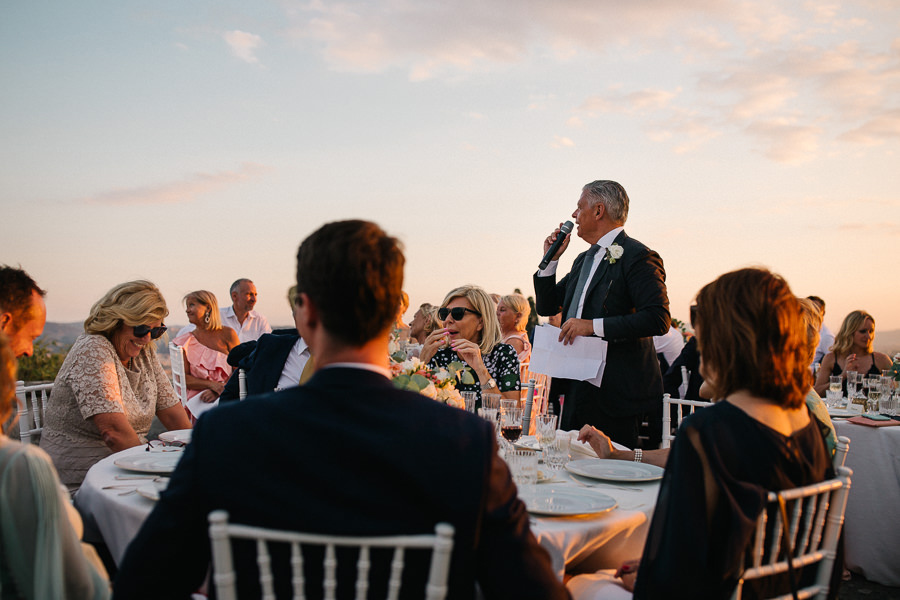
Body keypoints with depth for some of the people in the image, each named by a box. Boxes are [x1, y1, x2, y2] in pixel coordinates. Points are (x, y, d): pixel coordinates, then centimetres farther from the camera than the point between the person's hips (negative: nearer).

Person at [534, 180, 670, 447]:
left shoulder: (637, 257, -10)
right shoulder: (584, 260, 19)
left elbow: (658, 319, -20)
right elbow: (546, 307, 22)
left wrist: (594, 325, -22)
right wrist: (551, 259, 9)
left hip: (613, 394, -8)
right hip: (576, 389, 8)